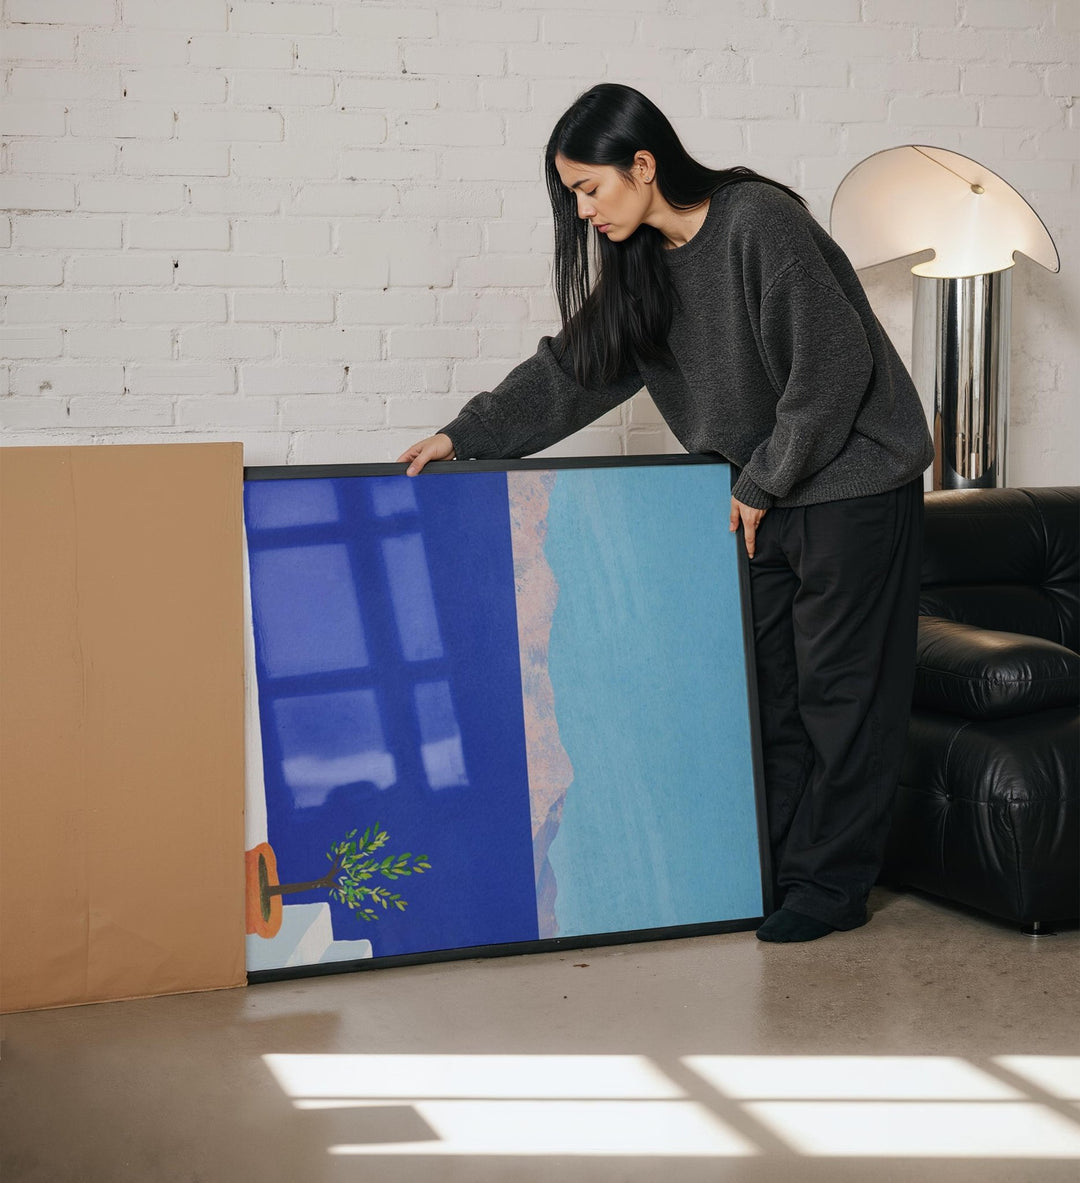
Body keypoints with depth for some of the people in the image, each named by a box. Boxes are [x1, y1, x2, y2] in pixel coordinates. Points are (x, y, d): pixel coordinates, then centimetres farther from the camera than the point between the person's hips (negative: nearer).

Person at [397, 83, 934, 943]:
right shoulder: (644, 262, 5)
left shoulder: (759, 221, -19)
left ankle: (833, 885, 8)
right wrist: (467, 435, 5)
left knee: (840, 686, -1)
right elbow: (574, 367, 11)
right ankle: (775, 867, 17)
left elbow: (831, 367, -21)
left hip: (853, 484, -8)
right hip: (767, 493, 8)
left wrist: (763, 483, -14)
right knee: (764, 682, 8)